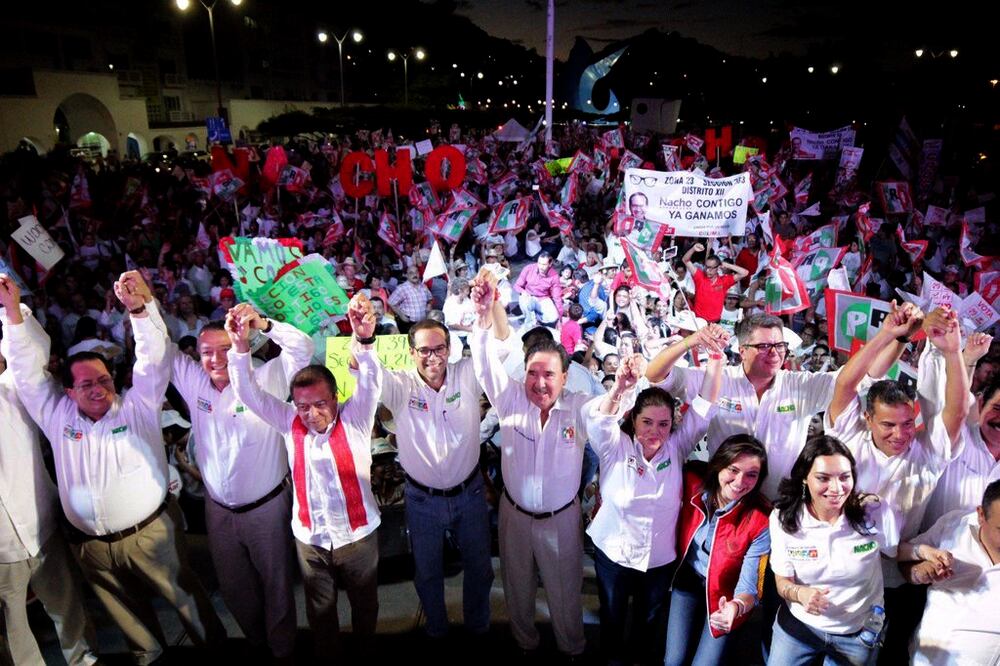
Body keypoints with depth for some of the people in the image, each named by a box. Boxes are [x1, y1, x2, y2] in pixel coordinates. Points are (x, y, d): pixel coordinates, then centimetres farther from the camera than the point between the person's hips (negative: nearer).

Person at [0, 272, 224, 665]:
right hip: (91, 545, 3)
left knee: (185, 598, 9)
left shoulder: (137, 407, -5)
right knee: (128, 613, 21)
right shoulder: (58, 416, 2)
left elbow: (154, 359, -16)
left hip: (150, 533, -3)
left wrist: (138, 309, -29)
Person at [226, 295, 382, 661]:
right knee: (320, 610, 22)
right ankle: (327, 656, 47)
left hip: (357, 534, -1)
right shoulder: (290, 423, -7)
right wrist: (240, 346, -30)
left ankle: (365, 654, 47)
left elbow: (370, 382, -30)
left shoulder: (354, 419, -14)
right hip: (309, 538, 1)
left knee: (365, 603, 21)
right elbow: (249, 394, -13)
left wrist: (364, 339, -50)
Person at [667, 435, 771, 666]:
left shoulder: (761, 521, -26)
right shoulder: (693, 482, -20)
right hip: (687, 578, 2)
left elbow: (749, 584, -25)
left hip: (725, 593, -2)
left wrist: (736, 606, -45)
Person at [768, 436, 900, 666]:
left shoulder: (875, 512, -19)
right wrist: (800, 593, -31)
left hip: (860, 632, 0)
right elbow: (782, 582, -10)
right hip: (798, 625, 0)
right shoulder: (783, 518, -17)